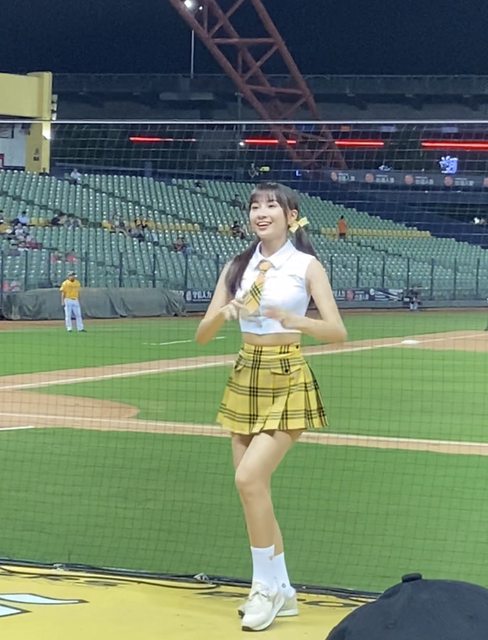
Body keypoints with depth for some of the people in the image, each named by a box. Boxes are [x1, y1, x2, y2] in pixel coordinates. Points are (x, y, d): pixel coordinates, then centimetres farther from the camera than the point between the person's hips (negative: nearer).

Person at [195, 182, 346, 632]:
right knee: (254, 489, 7)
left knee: (249, 478, -20)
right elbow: (202, 336, 4)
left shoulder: (306, 266, -6)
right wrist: (224, 313, -18)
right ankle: (281, 592, 20)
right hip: (245, 380, 6)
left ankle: (267, 586, -5)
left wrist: (291, 318, -29)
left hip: (288, 383, -5)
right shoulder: (238, 267, 6)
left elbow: (338, 332, -13)